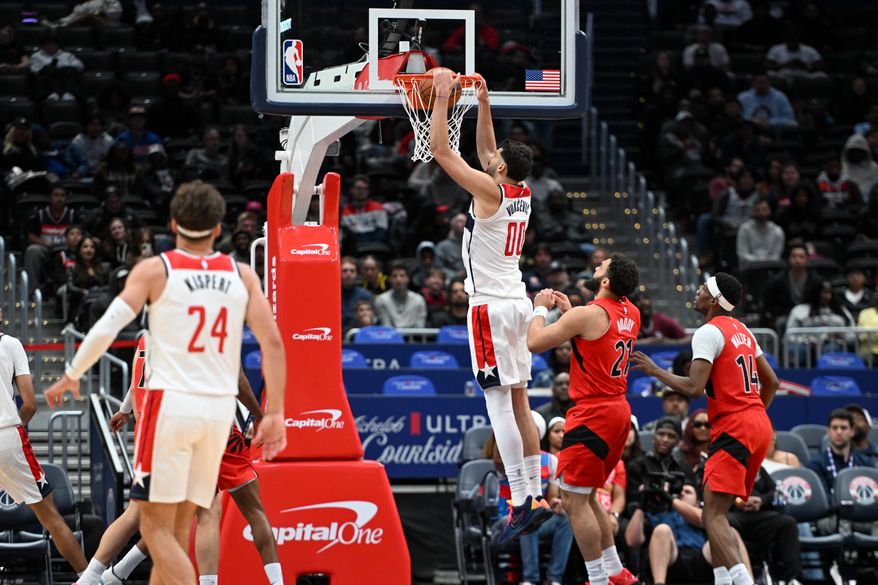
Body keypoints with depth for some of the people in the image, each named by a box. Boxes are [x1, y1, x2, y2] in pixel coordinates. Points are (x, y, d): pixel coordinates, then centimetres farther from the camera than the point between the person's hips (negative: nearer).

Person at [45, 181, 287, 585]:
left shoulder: (155, 270, -1)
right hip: (220, 407, 4)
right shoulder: (241, 276, 8)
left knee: (156, 527, -2)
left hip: (170, 402, -4)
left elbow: (106, 329, -7)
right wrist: (274, 413, 5)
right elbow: (272, 344, 1)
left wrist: (70, 378, 7)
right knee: (179, 529, 12)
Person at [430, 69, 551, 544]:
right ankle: (536, 496, 11)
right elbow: (484, 150, 25)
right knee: (518, 403, 11)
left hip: (492, 307, -9)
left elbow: (440, 151, -11)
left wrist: (442, 98, -4)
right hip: (517, 303, 9)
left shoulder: (490, 191, -13)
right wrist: (482, 103, 23)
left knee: (500, 404, -10)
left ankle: (521, 502, -15)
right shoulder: (522, 194, 9)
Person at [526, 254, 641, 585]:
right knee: (585, 497, 20)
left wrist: (540, 309, 5)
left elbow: (535, 343, -12)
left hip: (593, 413, -9)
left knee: (574, 499, -5)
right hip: (619, 411, 9)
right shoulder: (631, 314, 9)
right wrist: (569, 312, 25)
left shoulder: (587, 314, -16)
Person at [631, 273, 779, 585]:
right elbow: (771, 381, 22)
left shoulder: (709, 332, -10)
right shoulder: (742, 331, 17)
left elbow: (694, 387, -18)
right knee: (716, 510, 16)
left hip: (733, 429, -9)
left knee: (714, 513, -15)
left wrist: (656, 371, -6)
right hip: (758, 423, 9)